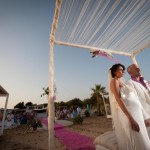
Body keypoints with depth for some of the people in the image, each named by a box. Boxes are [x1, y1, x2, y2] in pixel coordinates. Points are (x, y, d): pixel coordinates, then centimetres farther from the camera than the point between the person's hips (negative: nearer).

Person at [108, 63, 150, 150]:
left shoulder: (121, 82, 20)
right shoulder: (114, 81, -7)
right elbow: (118, 99, -18)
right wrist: (130, 118, -23)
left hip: (135, 113, 9)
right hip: (127, 113, -9)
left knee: (141, 141, 15)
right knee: (136, 143, -2)